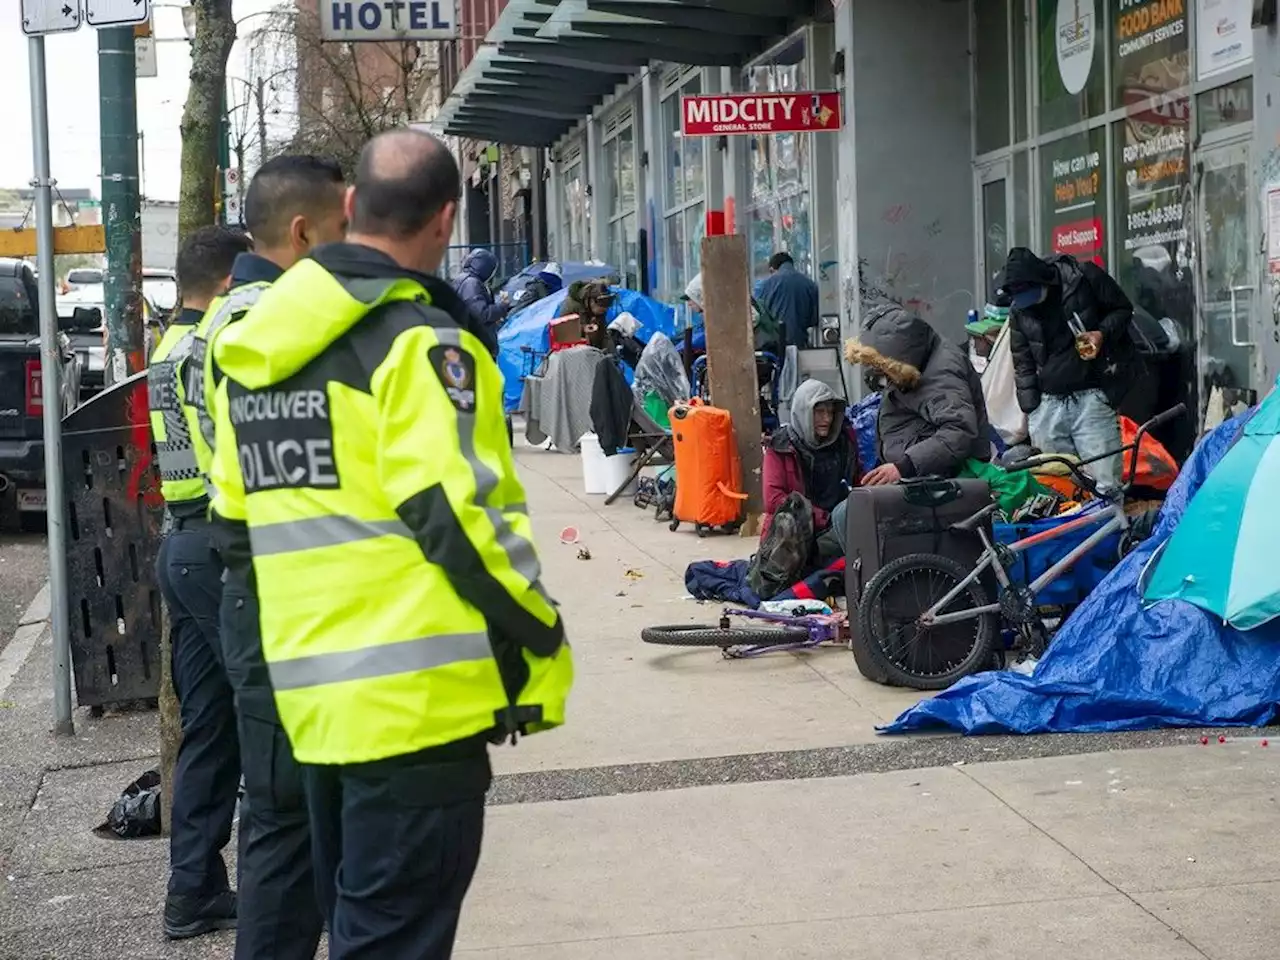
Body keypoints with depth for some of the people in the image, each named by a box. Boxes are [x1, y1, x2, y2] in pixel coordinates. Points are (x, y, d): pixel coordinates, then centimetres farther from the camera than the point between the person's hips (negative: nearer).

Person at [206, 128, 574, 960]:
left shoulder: (255, 349, 13)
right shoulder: (416, 340, -12)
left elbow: (238, 525, 17)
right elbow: (462, 519, -18)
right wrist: (542, 638, -6)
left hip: (313, 696, 8)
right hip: (418, 697, -8)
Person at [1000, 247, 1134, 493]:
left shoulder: (1084, 277, -4)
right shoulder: (1019, 311, 8)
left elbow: (1123, 309, 8)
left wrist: (1103, 334, -12)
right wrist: (1031, 413, 6)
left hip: (1091, 397, -3)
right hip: (1047, 403, 3)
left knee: (1106, 486, -9)